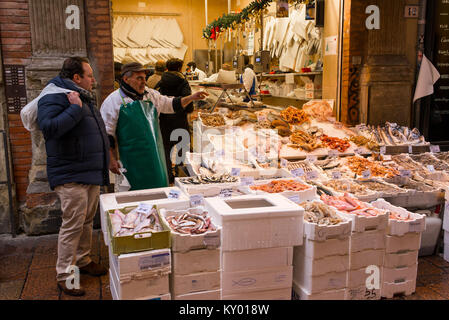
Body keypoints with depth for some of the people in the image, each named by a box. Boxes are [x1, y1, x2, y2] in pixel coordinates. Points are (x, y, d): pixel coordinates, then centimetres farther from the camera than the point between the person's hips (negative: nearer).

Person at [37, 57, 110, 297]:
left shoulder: (85, 98, 17)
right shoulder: (55, 97, -13)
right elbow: (49, 128, -29)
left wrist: (107, 160, 26)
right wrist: (75, 108, -26)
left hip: (92, 173, 9)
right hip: (71, 175, -9)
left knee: (87, 221, 17)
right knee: (73, 224, -6)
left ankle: (83, 261, 32)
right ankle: (64, 275, 6)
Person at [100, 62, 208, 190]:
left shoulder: (150, 95, 12)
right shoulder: (113, 101, -4)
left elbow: (171, 104, 23)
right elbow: (107, 134, -4)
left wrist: (192, 98, 9)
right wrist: (112, 160, -8)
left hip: (155, 155, 5)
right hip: (133, 161, -5)